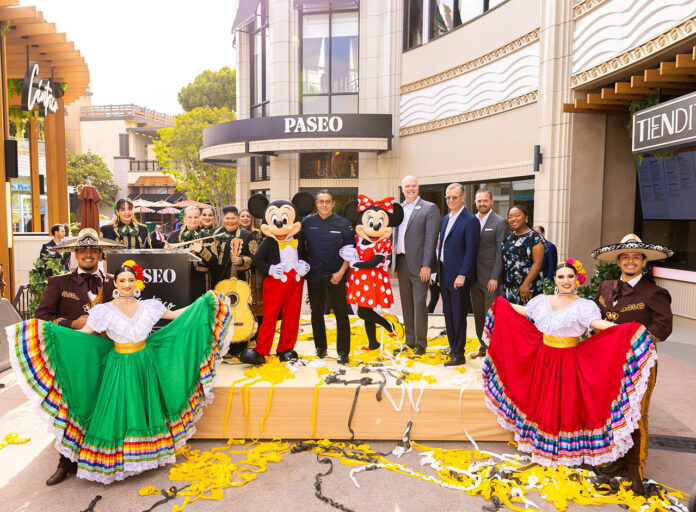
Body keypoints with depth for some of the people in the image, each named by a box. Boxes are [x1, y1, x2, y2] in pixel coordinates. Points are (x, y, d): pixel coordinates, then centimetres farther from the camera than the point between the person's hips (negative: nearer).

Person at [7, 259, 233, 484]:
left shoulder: (148, 307, -1)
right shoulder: (105, 311, -9)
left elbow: (175, 315, 9)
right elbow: (82, 336, -6)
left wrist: (202, 304, 6)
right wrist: (49, 330, -17)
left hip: (145, 366, 3)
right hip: (119, 369, -3)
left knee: (144, 409, 12)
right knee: (116, 411, 0)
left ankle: (143, 456, 29)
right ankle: (112, 462, 17)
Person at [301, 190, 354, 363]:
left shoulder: (343, 223, -1)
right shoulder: (307, 222, 4)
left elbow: (350, 250, -1)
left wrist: (341, 272, -9)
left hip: (335, 276, -2)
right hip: (314, 276, 2)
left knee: (341, 313, -2)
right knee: (316, 312, 12)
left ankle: (343, 351, 9)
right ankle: (320, 347, 27)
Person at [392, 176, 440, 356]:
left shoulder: (429, 208, -4)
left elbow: (431, 238, -10)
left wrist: (426, 265, -16)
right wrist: (392, 262, 10)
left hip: (418, 263, -6)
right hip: (401, 261, 6)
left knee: (419, 302, -4)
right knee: (406, 303, 12)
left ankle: (421, 343, 7)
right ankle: (409, 340, 23)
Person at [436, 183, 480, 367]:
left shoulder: (470, 220, -11)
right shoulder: (446, 218, 14)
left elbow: (471, 250, -16)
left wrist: (462, 275, -20)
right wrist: (439, 273, 14)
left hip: (458, 275, -8)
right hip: (444, 273, 8)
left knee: (458, 315, 0)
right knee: (448, 314, 16)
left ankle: (459, 355, 11)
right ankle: (453, 347, 29)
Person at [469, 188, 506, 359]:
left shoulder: (499, 222, -6)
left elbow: (500, 252, -9)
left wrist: (494, 278, -14)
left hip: (490, 278, -5)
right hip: (474, 277, 6)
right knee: (478, 315, 13)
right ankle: (483, 347, 25)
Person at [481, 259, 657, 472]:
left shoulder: (584, 305, -8)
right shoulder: (542, 301, 6)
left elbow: (598, 323, -24)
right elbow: (522, 311, 22)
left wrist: (627, 329, -39)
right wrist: (502, 303, 29)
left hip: (568, 362, -4)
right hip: (543, 358, 4)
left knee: (565, 403, 3)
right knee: (541, 400, 13)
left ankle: (566, 449, 22)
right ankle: (540, 444, 32)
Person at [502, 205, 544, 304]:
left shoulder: (535, 237, -6)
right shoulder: (508, 237, 12)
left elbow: (537, 263, -13)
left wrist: (526, 284, -20)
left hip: (527, 287, -6)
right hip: (508, 286, 6)